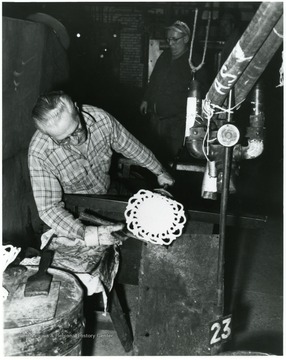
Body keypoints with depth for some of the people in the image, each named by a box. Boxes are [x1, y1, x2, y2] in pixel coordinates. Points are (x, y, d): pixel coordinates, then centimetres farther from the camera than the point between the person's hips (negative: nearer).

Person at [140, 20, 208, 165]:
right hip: (156, 114, 6)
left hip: (177, 119, -6)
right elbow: (153, 80, 22)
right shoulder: (165, 56, 11)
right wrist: (146, 99, 21)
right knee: (155, 151, 14)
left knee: (171, 156, 0)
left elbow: (201, 90, -8)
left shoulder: (194, 62, -8)